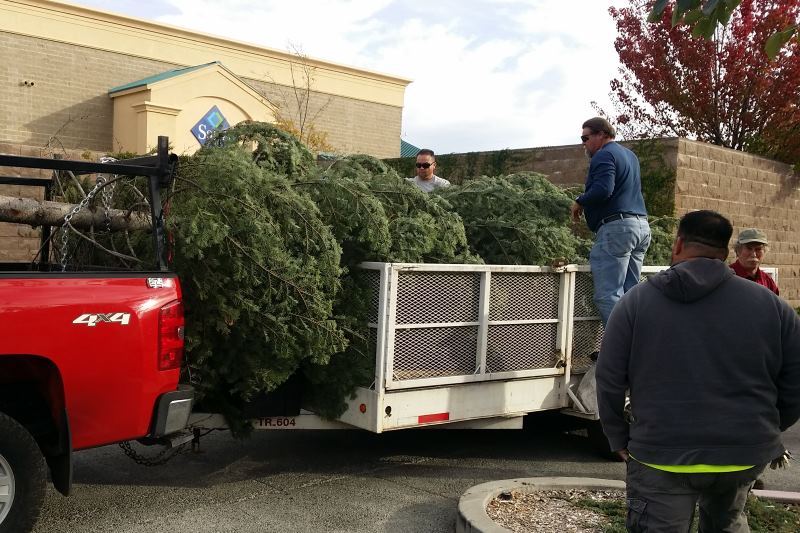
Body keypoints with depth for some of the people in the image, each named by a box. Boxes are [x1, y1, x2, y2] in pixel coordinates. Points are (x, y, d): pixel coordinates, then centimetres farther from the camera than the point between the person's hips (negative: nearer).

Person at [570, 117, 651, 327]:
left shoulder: (604, 155, -7)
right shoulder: (629, 155, 24)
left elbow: (602, 190, -21)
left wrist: (579, 202, -6)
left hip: (616, 226, -10)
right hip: (641, 226, 10)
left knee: (608, 295, -12)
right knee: (629, 293, 10)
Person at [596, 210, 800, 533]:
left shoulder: (637, 301, -5)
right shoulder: (770, 304, -1)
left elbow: (609, 381, -4)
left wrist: (618, 439, 9)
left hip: (662, 455, -3)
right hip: (746, 453, 3)